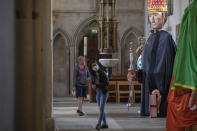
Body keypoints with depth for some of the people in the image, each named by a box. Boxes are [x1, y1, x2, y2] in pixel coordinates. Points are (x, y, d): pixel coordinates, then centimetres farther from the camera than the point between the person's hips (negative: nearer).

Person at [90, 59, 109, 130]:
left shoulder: (102, 73, -14)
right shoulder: (93, 75, 3)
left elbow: (107, 83, -17)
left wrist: (97, 85, -23)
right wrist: (93, 86, -10)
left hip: (104, 92, -6)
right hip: (97, 92, 6)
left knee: (101, 108, -13)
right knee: (101, 109, 9)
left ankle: (99, 124, -17)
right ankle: (104, 124, 18)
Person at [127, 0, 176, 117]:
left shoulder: (166, 38, -12)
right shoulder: (152, 38, 15)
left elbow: (167, 69, -18)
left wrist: (161, 92, -22)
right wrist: (137, 75, 5)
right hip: (149, 89, 9)